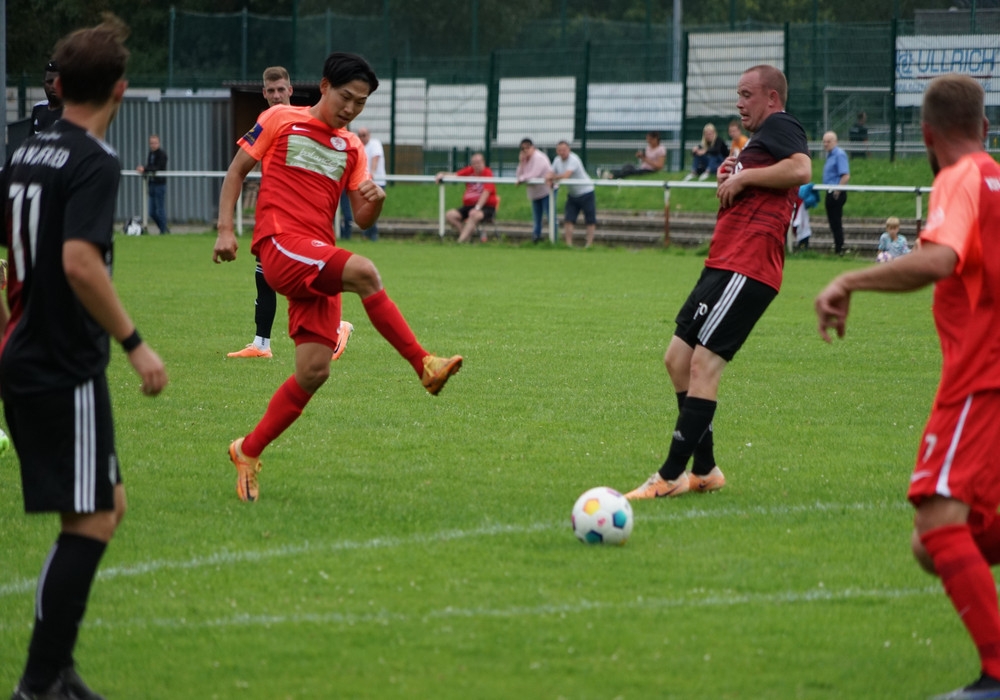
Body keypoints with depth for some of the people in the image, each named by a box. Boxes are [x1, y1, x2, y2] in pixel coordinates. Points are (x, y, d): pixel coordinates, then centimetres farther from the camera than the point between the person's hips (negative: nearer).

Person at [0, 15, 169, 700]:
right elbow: (80, 262, -27)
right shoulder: (95, 163, -15)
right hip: (67, 370, -9)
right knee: (89, 522, -4)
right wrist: (135, 342, -21)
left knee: (107, 506, 16)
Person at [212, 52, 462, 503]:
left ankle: (248, 452, 10)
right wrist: (225, 229, -3)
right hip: (280, 245, -6)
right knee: (364, 273, -31)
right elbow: (237, 169, 8)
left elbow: (362, 220, 14)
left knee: (314, 371, -4)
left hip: (319, 267, 6)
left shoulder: (352, 148, 18)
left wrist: (374, 202, -10)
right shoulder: (281, 120, 6)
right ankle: (425, 366, -29)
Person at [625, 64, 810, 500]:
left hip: (745, 269, -11)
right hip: (724, 265, 11)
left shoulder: (780, 126, -3)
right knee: (678, 359, 12)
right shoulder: (761, 139, 27)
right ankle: (704, 471, 16)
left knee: (703, 364, -14)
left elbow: (801, 169, -24)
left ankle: (671, 476, -13)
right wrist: (728, 179, 12)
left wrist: (742, 177, -15)